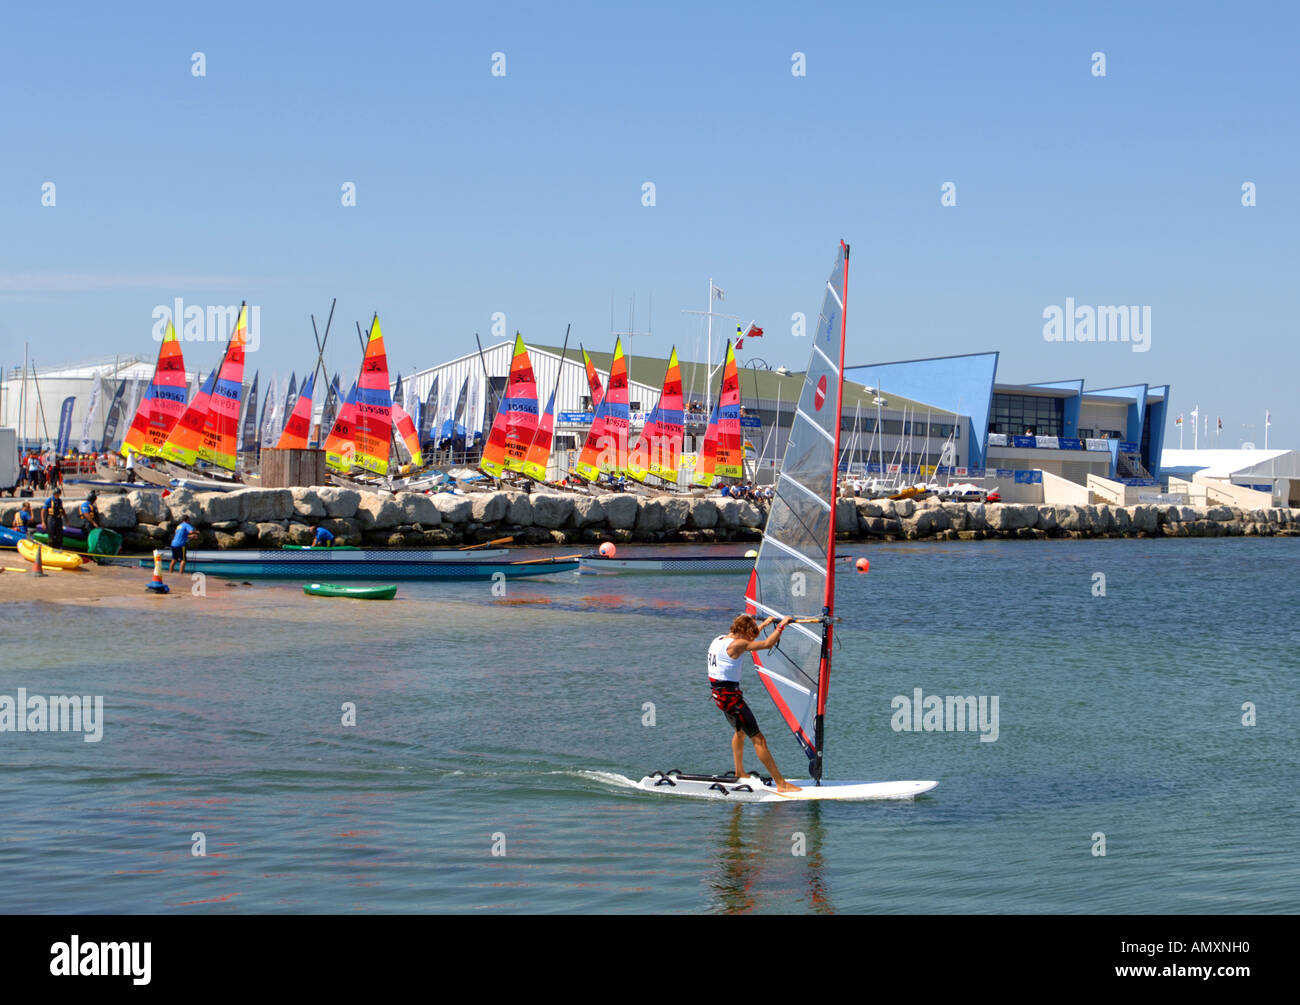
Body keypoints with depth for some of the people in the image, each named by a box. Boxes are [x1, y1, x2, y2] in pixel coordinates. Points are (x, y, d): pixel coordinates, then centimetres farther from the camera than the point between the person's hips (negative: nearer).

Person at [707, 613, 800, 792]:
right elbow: (767, 644, -20)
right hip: (730, 696, -10)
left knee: (740, 731, 31)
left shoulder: (719, 640, 10)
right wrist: (781, 625, -8)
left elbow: (746, 639, 30)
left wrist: (764, 624, 35)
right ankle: (781, 784, -9)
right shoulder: (735, 645, -18)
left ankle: (739, 773, 42)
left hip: (718, 693, 10)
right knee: (759, 739, -8)